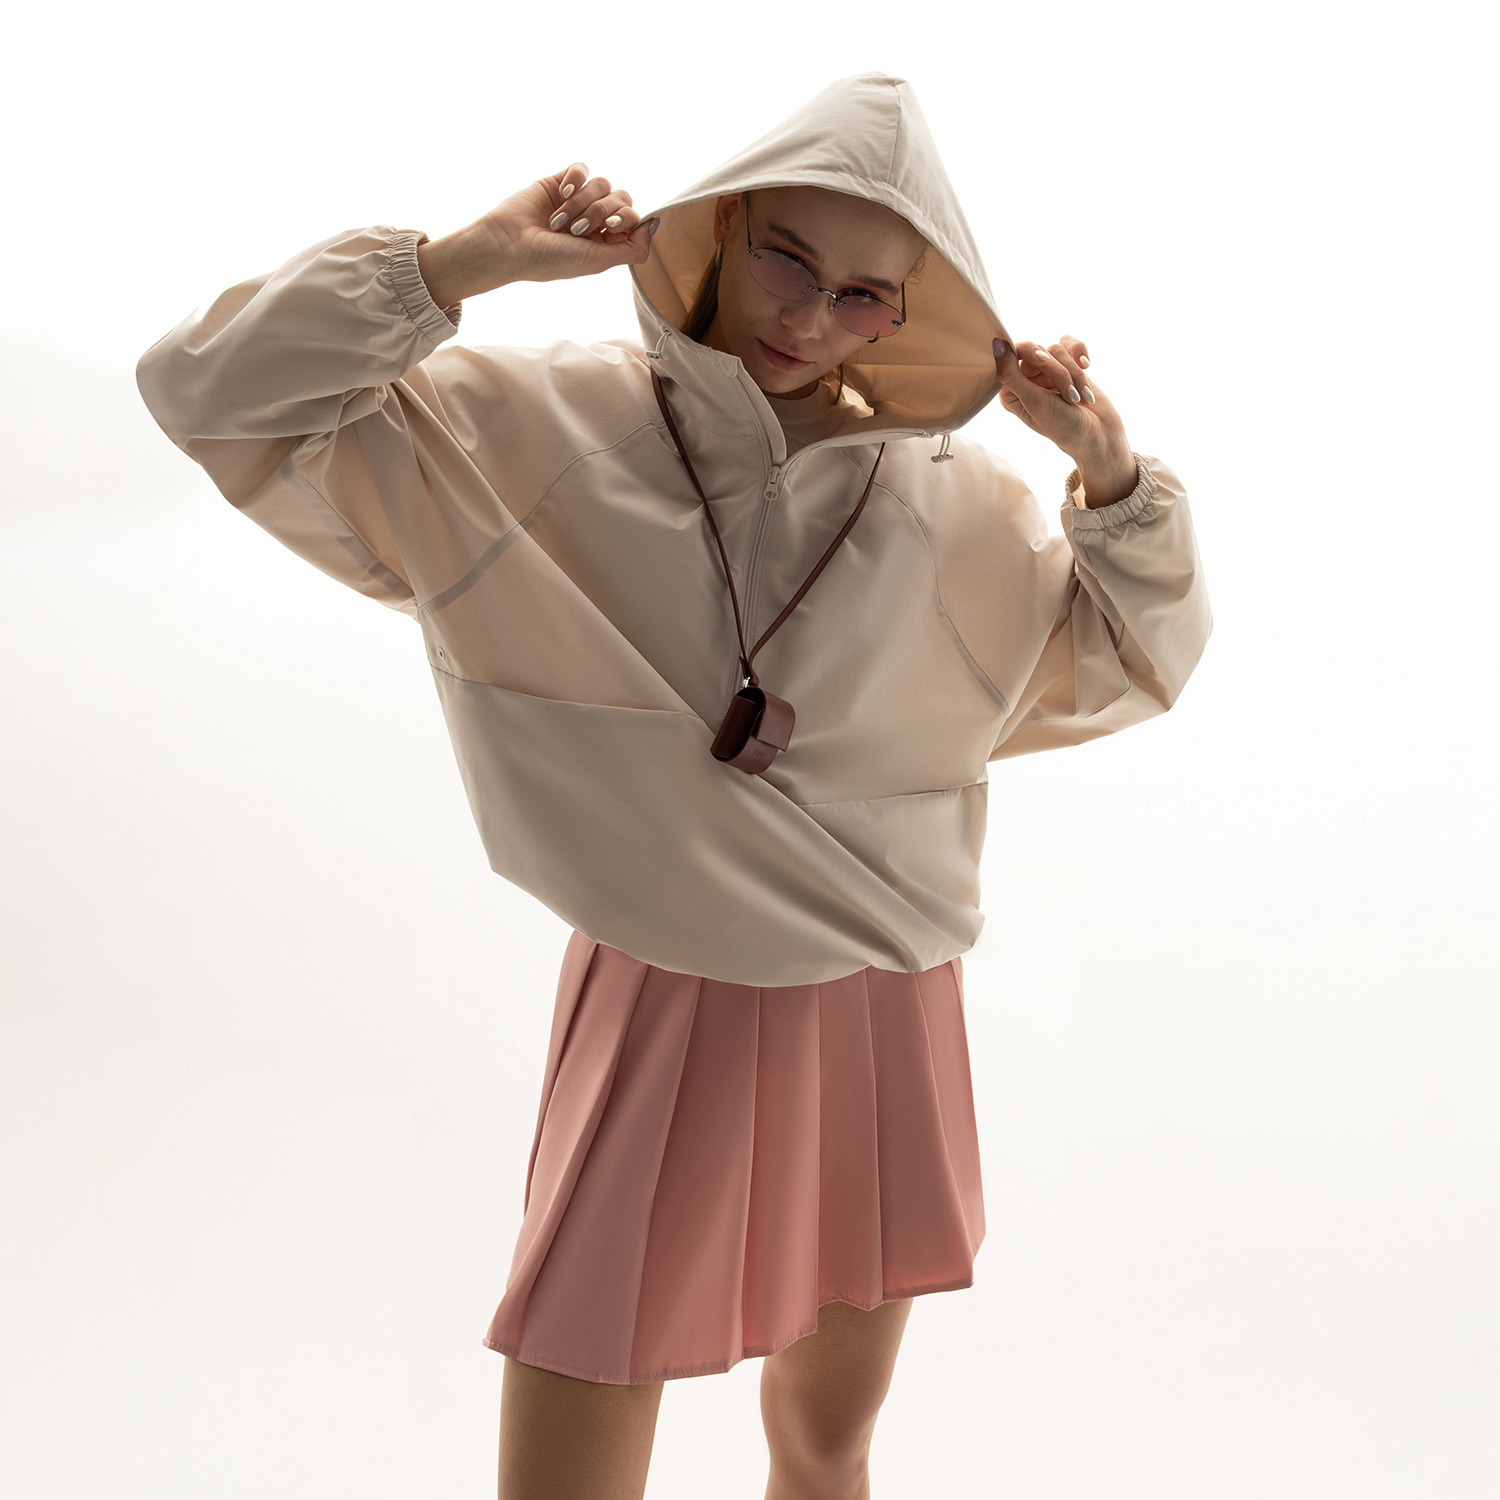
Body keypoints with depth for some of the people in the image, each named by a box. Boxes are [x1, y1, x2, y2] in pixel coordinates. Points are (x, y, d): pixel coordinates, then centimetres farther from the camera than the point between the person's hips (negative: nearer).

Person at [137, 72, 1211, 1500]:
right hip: (662, 1013, -3)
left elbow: (1131, 660, 13)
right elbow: (215, 392, -8)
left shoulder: (952, 501, 2)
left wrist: (1111, 469, -3)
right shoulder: (535, 427, -6)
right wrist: (464, 262, -16)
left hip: (884, 1020, 4)